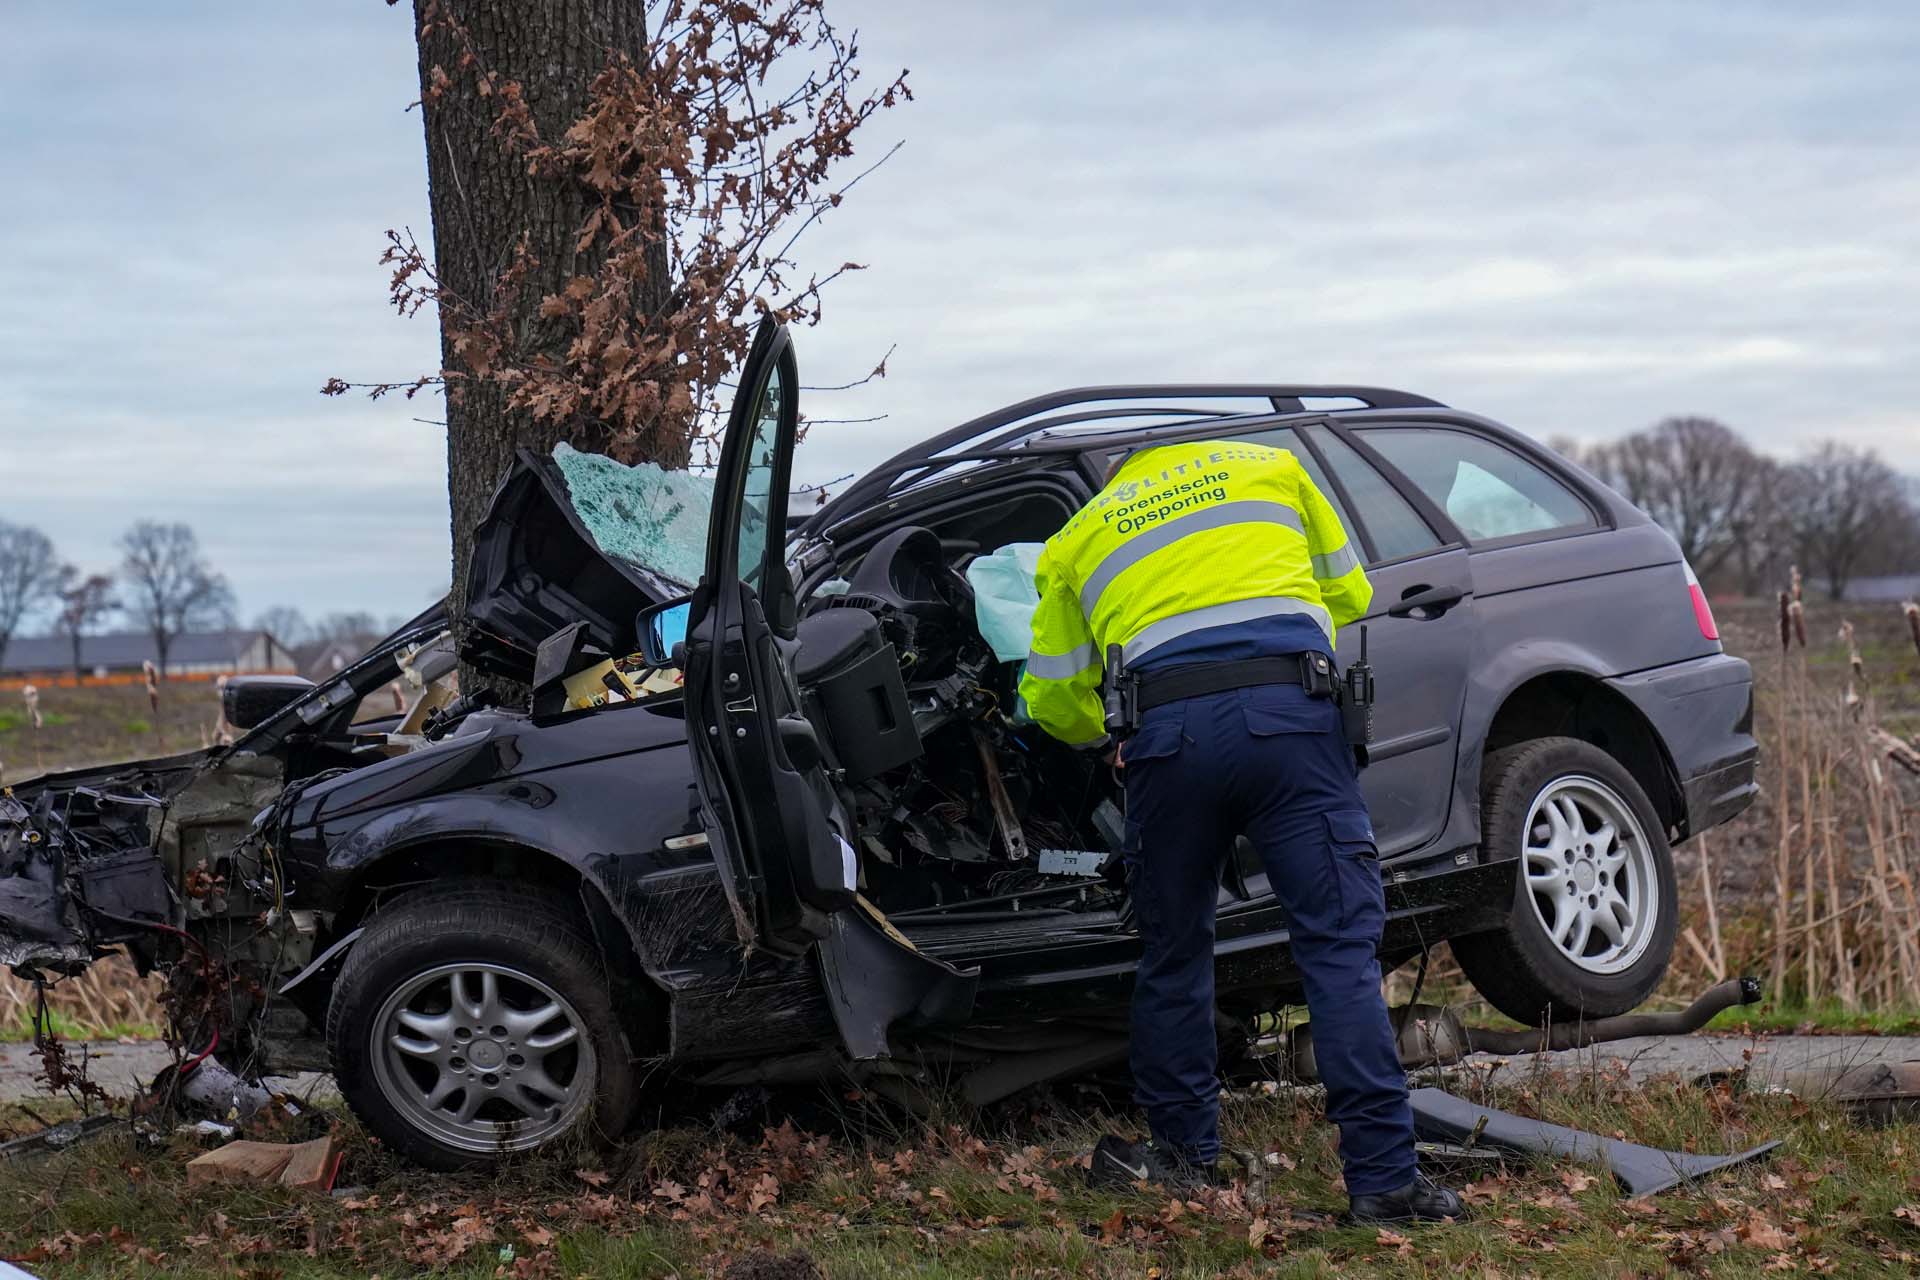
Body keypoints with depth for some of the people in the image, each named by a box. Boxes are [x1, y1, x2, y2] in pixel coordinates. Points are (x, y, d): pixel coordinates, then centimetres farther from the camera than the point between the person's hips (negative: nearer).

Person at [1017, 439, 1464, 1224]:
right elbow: (1348, 595, 31)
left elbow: (1053, 699, 23)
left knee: (1173, 953, 17)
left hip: (1169, 731, 1)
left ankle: (1183, 1152, 26)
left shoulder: (1075, 541, 25)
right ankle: (1383, 1176, -8)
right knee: (1341, 945, -3)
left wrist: (1105, 735, 44)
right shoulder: (1270, 466, 25)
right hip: (1291, 715, -1)